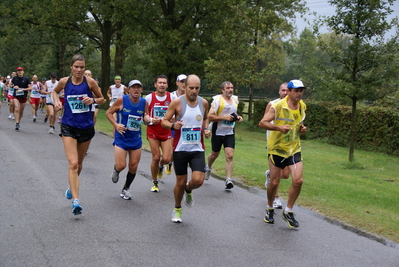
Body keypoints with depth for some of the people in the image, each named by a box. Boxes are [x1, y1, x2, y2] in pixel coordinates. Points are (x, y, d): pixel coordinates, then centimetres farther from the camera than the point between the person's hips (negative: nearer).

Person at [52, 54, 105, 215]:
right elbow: (55, 91, 19)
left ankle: (72, 188, 44)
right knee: (73, 163, -15)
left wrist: (93, 100, -15)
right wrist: (56, 102, 0)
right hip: (69, 127, -1)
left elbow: (102, 99, 6)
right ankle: (75, 200, -18)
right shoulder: (64, 82, -3)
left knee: (79, 163, 17)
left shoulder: (90, 82, -6)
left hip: (86, 127, 1)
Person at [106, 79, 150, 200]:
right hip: (121, 138, -3)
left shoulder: (144, 103, -2)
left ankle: (126, 189, 28)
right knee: (121, 165, -9)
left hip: (136, 139, 3)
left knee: (133, 166, 6)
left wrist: (147, 119, -12)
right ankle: (116, 170, 30)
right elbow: (109, 112, -2)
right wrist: (116, 125, -15)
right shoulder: (121, 100, -12)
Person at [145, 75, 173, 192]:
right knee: (156, 158, -3)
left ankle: (161, 166, 31)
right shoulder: (149, 97, -4)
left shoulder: (171, 97, -1)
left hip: (167, 132, 1)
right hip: (153, 132, -1)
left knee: (166, 159, -9)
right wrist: (151, 120, -16)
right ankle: (155, 183, 17)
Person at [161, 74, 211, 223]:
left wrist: (206, 129, 4)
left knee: (198, 180, -13)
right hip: (180, 148, -2)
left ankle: (188, 191, 24)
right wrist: (173, 125, -26)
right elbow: (164, 121, -5)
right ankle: (177, 209, 30)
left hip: (198, 149, 2)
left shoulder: (204, 103, 3)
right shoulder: (177, 102, -9)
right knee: (180, 182, 5)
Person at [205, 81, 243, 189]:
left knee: (230, 156, -10)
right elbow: (210, 117, -16)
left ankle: (228, 180, -12)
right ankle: (208, 167, 47)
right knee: (215, 154, 14)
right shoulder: (217, 100, -11)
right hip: (218, 132, -4)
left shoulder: (235, 99, 8)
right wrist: (224, 117, -25)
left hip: (230, 133, 4)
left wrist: (238, 117, 6)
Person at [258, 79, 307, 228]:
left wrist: (302, 128, 0)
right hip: (277, 149, -4)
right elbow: (262, 123, -15)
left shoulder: (302, 106, 5)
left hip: (294, 149, 4)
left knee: (298, 180, -10)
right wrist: (279, 127, -29)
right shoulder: (278, 107, -14)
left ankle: (288, 212, 8)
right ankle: (269, 209, 29)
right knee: (274, 182, 3)